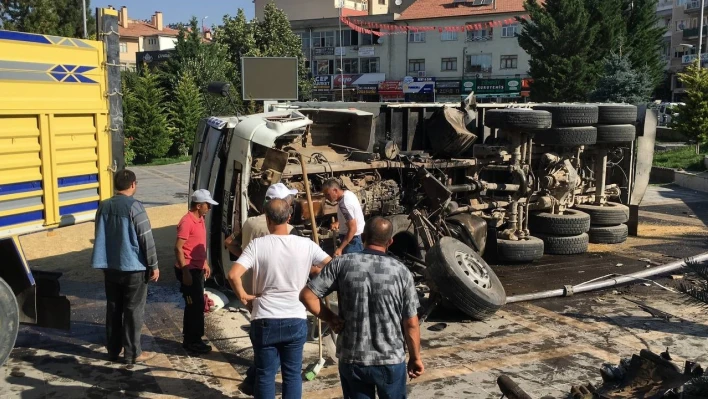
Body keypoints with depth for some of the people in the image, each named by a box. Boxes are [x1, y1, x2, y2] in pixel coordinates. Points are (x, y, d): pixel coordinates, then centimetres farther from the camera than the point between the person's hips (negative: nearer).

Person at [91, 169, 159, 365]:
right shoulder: (134, 207, -15)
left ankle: (113, 350, 22)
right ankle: (132, 353, 9)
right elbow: (146, 239, -15)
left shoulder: (104, 206, 4)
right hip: (133, 267, -6)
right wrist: (153, 265, -7)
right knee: (133, 310, 3)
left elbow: (100, 237, 13)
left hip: (110, 267, 6)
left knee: (113, 309, 14)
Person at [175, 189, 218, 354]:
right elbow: (178, 248, -21)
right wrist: (185, 272, -23)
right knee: (195, 306, -4)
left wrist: (205, 263, 22)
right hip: (189, 271, -9)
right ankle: (192, 341, 6)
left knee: (195, 305, 14)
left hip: (197, 269, 9)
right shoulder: (187, 222, -18)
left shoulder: (200, 219, 11)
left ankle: (191, 339, 24)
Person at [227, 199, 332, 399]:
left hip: (264, 321, -1)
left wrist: (243, 296, -2)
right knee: (293, 374, 14)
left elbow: (233, 275, -19)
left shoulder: (257, 244, -9)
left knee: (265, 374, 11)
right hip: (296, 320, 1)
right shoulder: (306, 245, -4)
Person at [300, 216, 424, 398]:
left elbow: (307, 295, -9)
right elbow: (411, 324, -5)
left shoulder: (342, 264, -8)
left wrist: (330, 318, 2)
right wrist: (415, 358, 8)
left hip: (351, 359, 1)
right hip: (390, 360, 0)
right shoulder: (401, 271, -8)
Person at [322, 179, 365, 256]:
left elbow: (353, 229, -30)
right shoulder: (347, 193, 0)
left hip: (352, 239, -10)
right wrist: (338, 222, 8)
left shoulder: (344, 204, -30)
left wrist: (340, 248, -30)